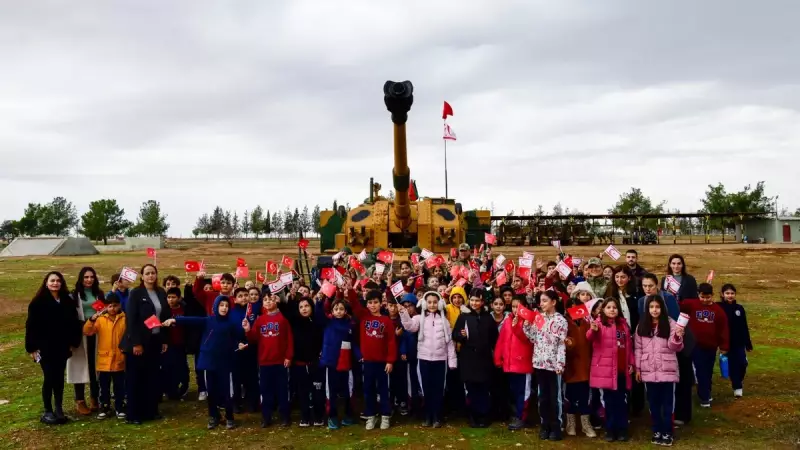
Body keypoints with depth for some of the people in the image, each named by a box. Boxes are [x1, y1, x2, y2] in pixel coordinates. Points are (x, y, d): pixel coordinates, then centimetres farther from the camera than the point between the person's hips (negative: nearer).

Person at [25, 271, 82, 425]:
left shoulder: (68, 301, 4)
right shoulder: (38, 302, -7)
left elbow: (74, 323, 9)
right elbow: (31, 326, -8)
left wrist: (73, 342, 4)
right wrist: (32, 347, -11)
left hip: (62, 348, 4)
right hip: (45, 348, -4)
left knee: (59, 378, 10)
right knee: (49, 378, -1)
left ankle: (59, 409, 20)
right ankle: (47, 412, 10)